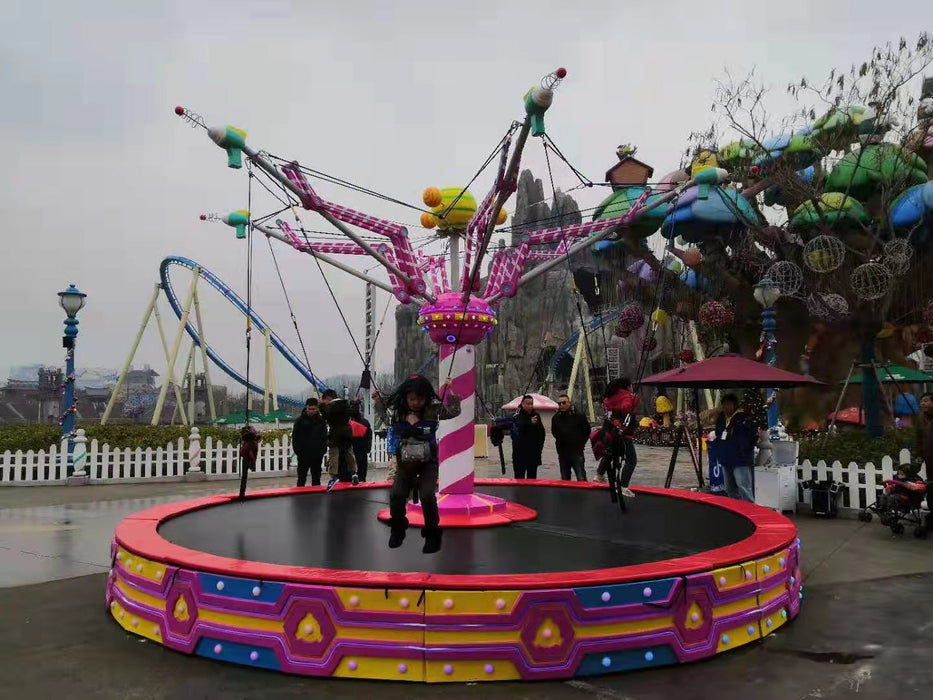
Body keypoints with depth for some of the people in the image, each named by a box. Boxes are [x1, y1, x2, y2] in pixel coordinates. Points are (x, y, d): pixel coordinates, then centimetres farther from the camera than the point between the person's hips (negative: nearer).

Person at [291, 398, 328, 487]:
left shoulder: (321, 420, 6)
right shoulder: (301, 420, -2)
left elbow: (325, 436, 12)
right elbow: (294, 436, -1)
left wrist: (324, 449, 2)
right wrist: (297, 450, -8)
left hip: (317, 454, 3)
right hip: (303, 454, -3)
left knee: (316, 477, 10)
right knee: (302, 477, 0)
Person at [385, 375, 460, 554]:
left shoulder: (432, 409, -11)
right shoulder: (398, 411, -6)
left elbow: (454, 411, -14)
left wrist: (450, 391, -22)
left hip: (428, 462, -2)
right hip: (405, 462, 2)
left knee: (427, 495, -18)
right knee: (396, 494, -7)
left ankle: (432, 534, 4)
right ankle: (398, 530, 21)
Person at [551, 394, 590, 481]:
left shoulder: (579, 416, -5)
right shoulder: (555, 418, 7)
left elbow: (587, 431, 5)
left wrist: (581, 443, 4)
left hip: (577, 452, -4)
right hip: (562, 453, 4)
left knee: (581, 479, -8)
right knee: (564, 479, 11)